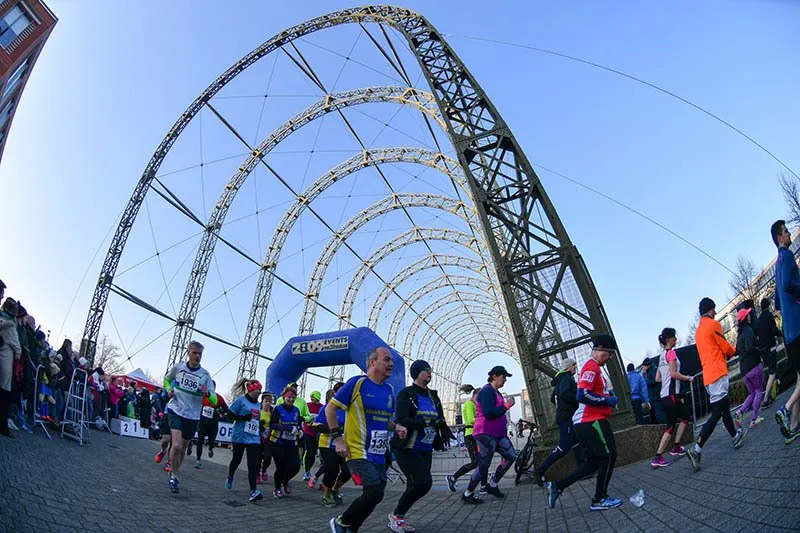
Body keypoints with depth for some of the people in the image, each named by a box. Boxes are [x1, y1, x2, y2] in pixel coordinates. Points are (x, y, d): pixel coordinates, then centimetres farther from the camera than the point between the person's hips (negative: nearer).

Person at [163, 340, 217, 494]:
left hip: (193, 416, 2)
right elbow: (166, 380, 19)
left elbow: (214, 401, -7)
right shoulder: (178, 367, -4)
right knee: (177, 445, -19)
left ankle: (174, 472, 41)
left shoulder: (205, 375, -6)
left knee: (183, 448, 15)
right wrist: (169, 390, -1)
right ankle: (175, 475, 4)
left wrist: (207, 394, -29)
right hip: (176, 411, -1)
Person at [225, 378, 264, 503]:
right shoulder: (240, 400, -7)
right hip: (239, 437, -4)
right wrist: (243, 417, -23)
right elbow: (230, 415, -9)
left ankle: (253, 491, -12)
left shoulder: (258, 404, 11)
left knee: (253, 464, -7)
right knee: (236, 459, 17)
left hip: (254, 439, 4)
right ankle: (230, 478, 47)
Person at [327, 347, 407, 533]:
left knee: (373, 496, 9)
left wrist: (396, 427, 1)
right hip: (358, 451, -7)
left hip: (379, 454, 7)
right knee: (375, 492, -17)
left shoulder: (389, 390, 10)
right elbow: (330, 408, -7)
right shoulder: (357, 383, -11)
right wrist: (338, 438, -12)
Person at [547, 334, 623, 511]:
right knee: (609, 456, 1)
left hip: (587, 422, 10)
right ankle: (599, 499, 14)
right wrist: (607, 400, -15)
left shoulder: (594, 367, 19)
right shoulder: (591, 367, -14)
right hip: (592, 421, -10)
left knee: (594, 462, 13)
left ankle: (557, 486, 13)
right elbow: (583, 396, -24)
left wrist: (607, 395, 12)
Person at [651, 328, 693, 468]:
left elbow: (657, 378, 18)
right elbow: (674, 374, -18)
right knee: (671, 425, -6)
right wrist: (688, 378, -3)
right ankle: (658, 458, -6)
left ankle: (676, 447, 20)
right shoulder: (671, 353, -9)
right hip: (671, 394, -9)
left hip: (664, 395, 9)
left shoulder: (662, 356, 16)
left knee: (684, 417, 19)